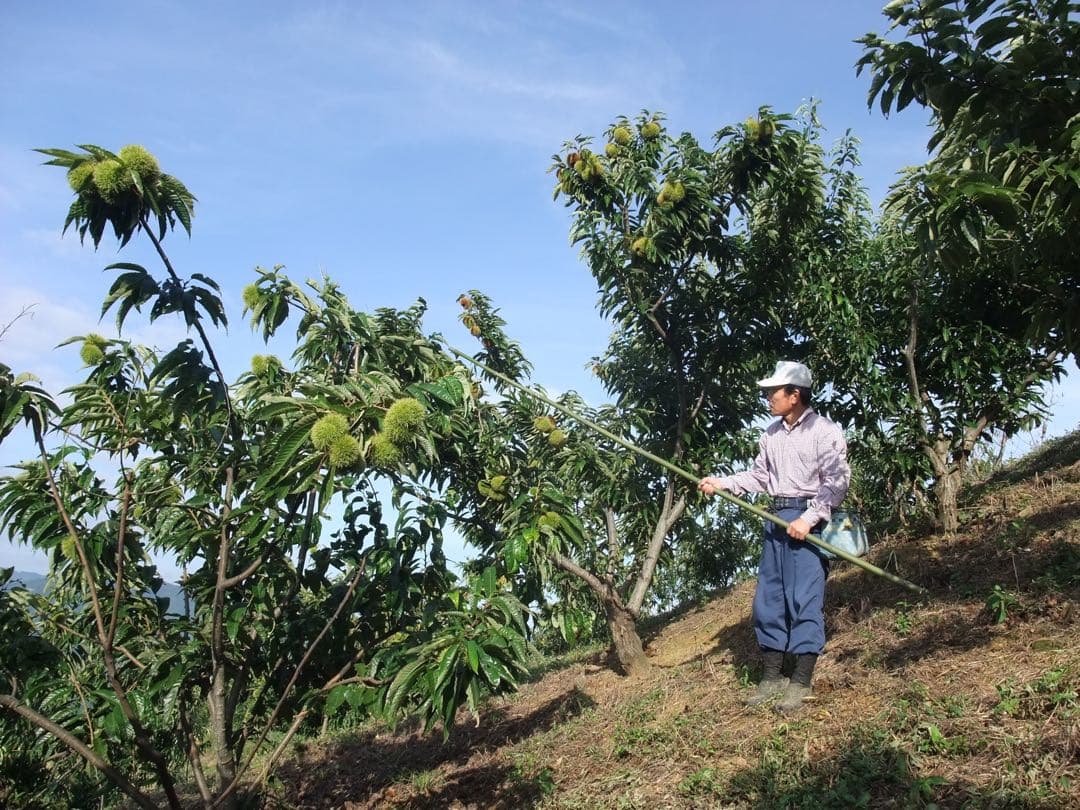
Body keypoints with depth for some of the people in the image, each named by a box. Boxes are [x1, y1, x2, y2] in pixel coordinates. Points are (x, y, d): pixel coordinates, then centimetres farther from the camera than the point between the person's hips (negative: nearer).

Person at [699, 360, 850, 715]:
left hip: (809, 520, -7)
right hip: (777, 519, 7)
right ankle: (772, 678, 17)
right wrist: (721, 482, 8)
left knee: (805, 599, -6)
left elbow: (836, 482, -11)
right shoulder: (771, 434, 14)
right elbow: (759, 476, 18)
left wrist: (808, 519, -17)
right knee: (768, 599, 7)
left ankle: (800, 682, 2)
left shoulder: (825, 431, -7)